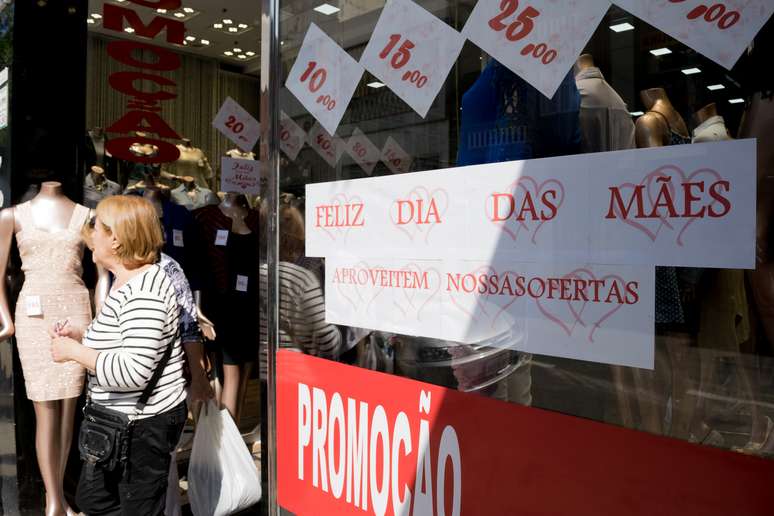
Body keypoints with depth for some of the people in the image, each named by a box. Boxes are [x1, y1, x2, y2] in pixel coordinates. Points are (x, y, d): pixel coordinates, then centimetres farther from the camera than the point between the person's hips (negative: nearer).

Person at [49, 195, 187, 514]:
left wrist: (74, 352, -21)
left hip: (144, 424, -11)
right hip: (121, 420, 11)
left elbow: (133, 372, -31)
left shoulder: (142, 291, -25)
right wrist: (83, 337, 5)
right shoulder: (126, 280, 8)